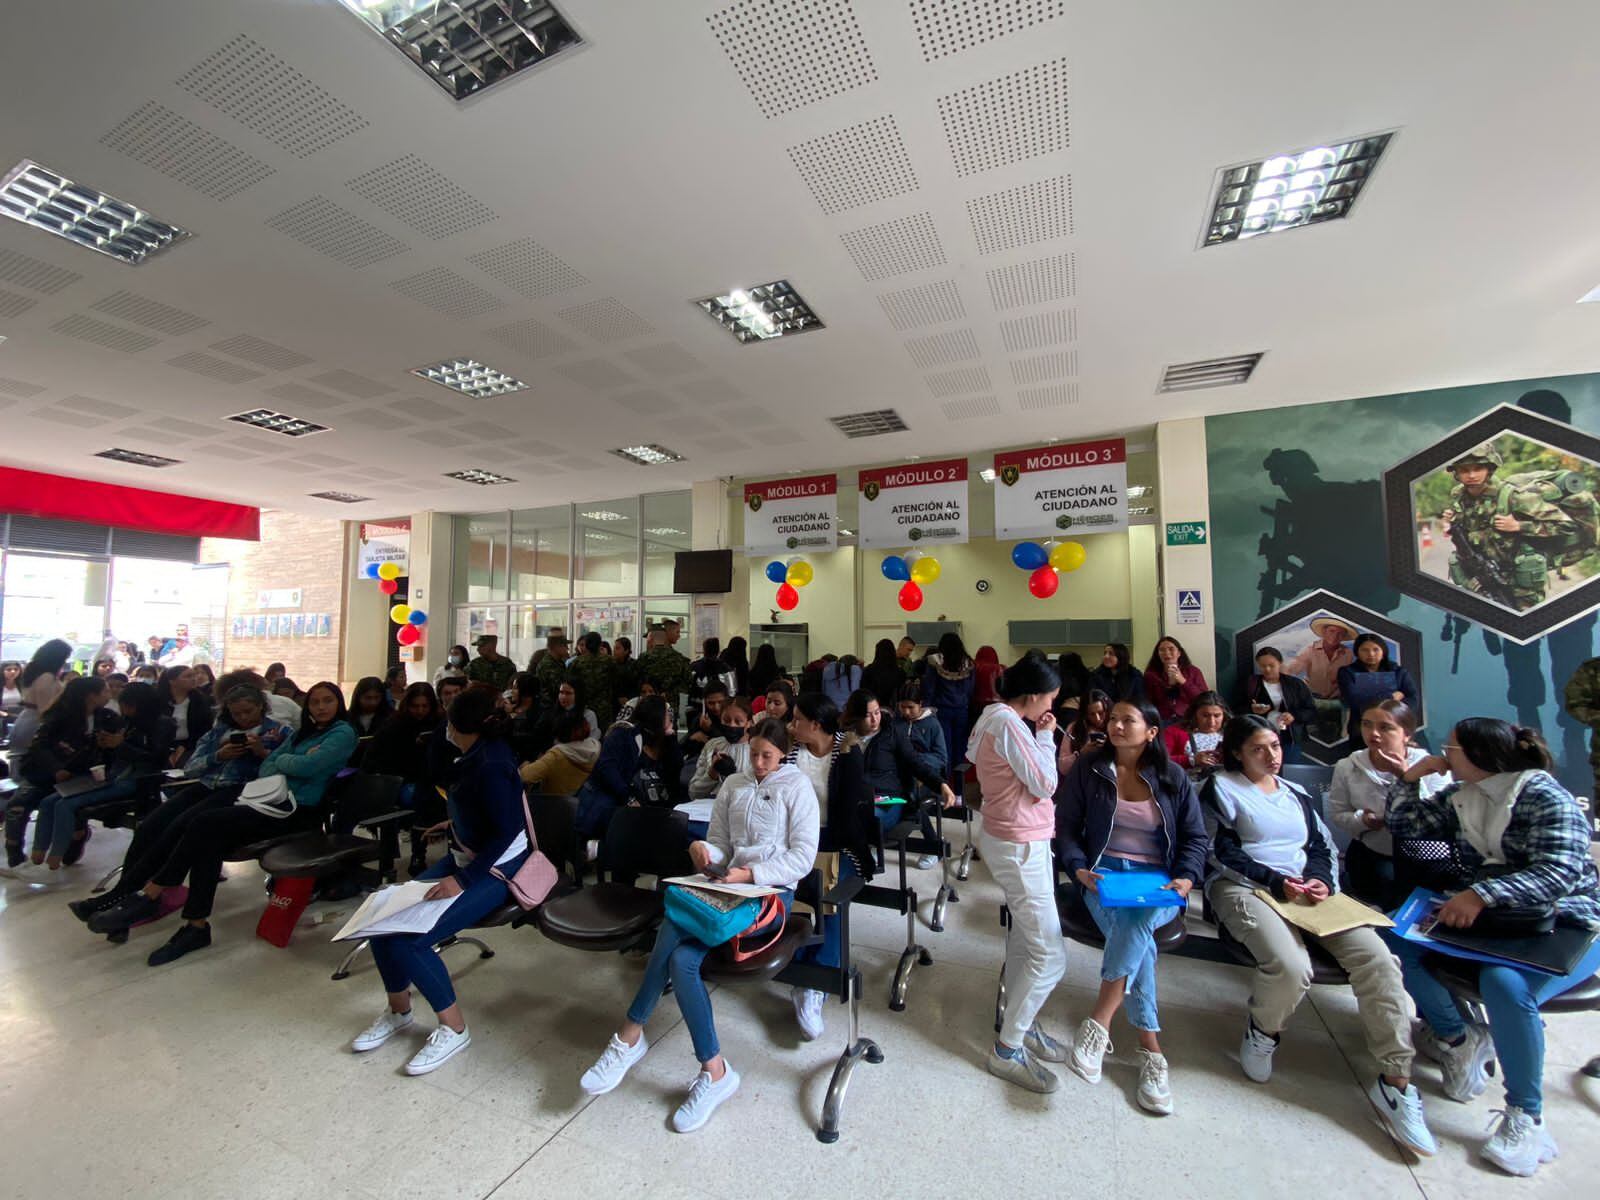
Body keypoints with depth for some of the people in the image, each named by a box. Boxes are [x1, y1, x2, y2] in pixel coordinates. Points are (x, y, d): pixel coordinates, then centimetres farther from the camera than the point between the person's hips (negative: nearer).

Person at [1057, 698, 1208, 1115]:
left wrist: (1186, 878, -8)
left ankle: (1099, 1022, -32)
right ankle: (1150, 1050, -21)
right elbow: (1065, 825, 3)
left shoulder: (1173, 777, 8)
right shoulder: (1088, 767, 4)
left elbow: (1196, 838, 10)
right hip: (1104, 874, 0)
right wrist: (1080, 868, -12)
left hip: (1158, 880, 1)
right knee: (1139, 939, -30)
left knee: (1139, 919, -35)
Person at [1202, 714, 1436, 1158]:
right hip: (1243, 887, -6)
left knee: (1376, 958, -20)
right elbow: (1224, 853, -5)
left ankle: (1395, 1082, -11)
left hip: (1306, 887, 6)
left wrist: (1320, 881, -6)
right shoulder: (1221, 788, 2)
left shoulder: (1297, 794, 22)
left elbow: (1322, 847, 16)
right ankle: (1262, 1033, 2)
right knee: (1290, 966, -30)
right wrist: (1276, 882, -14)